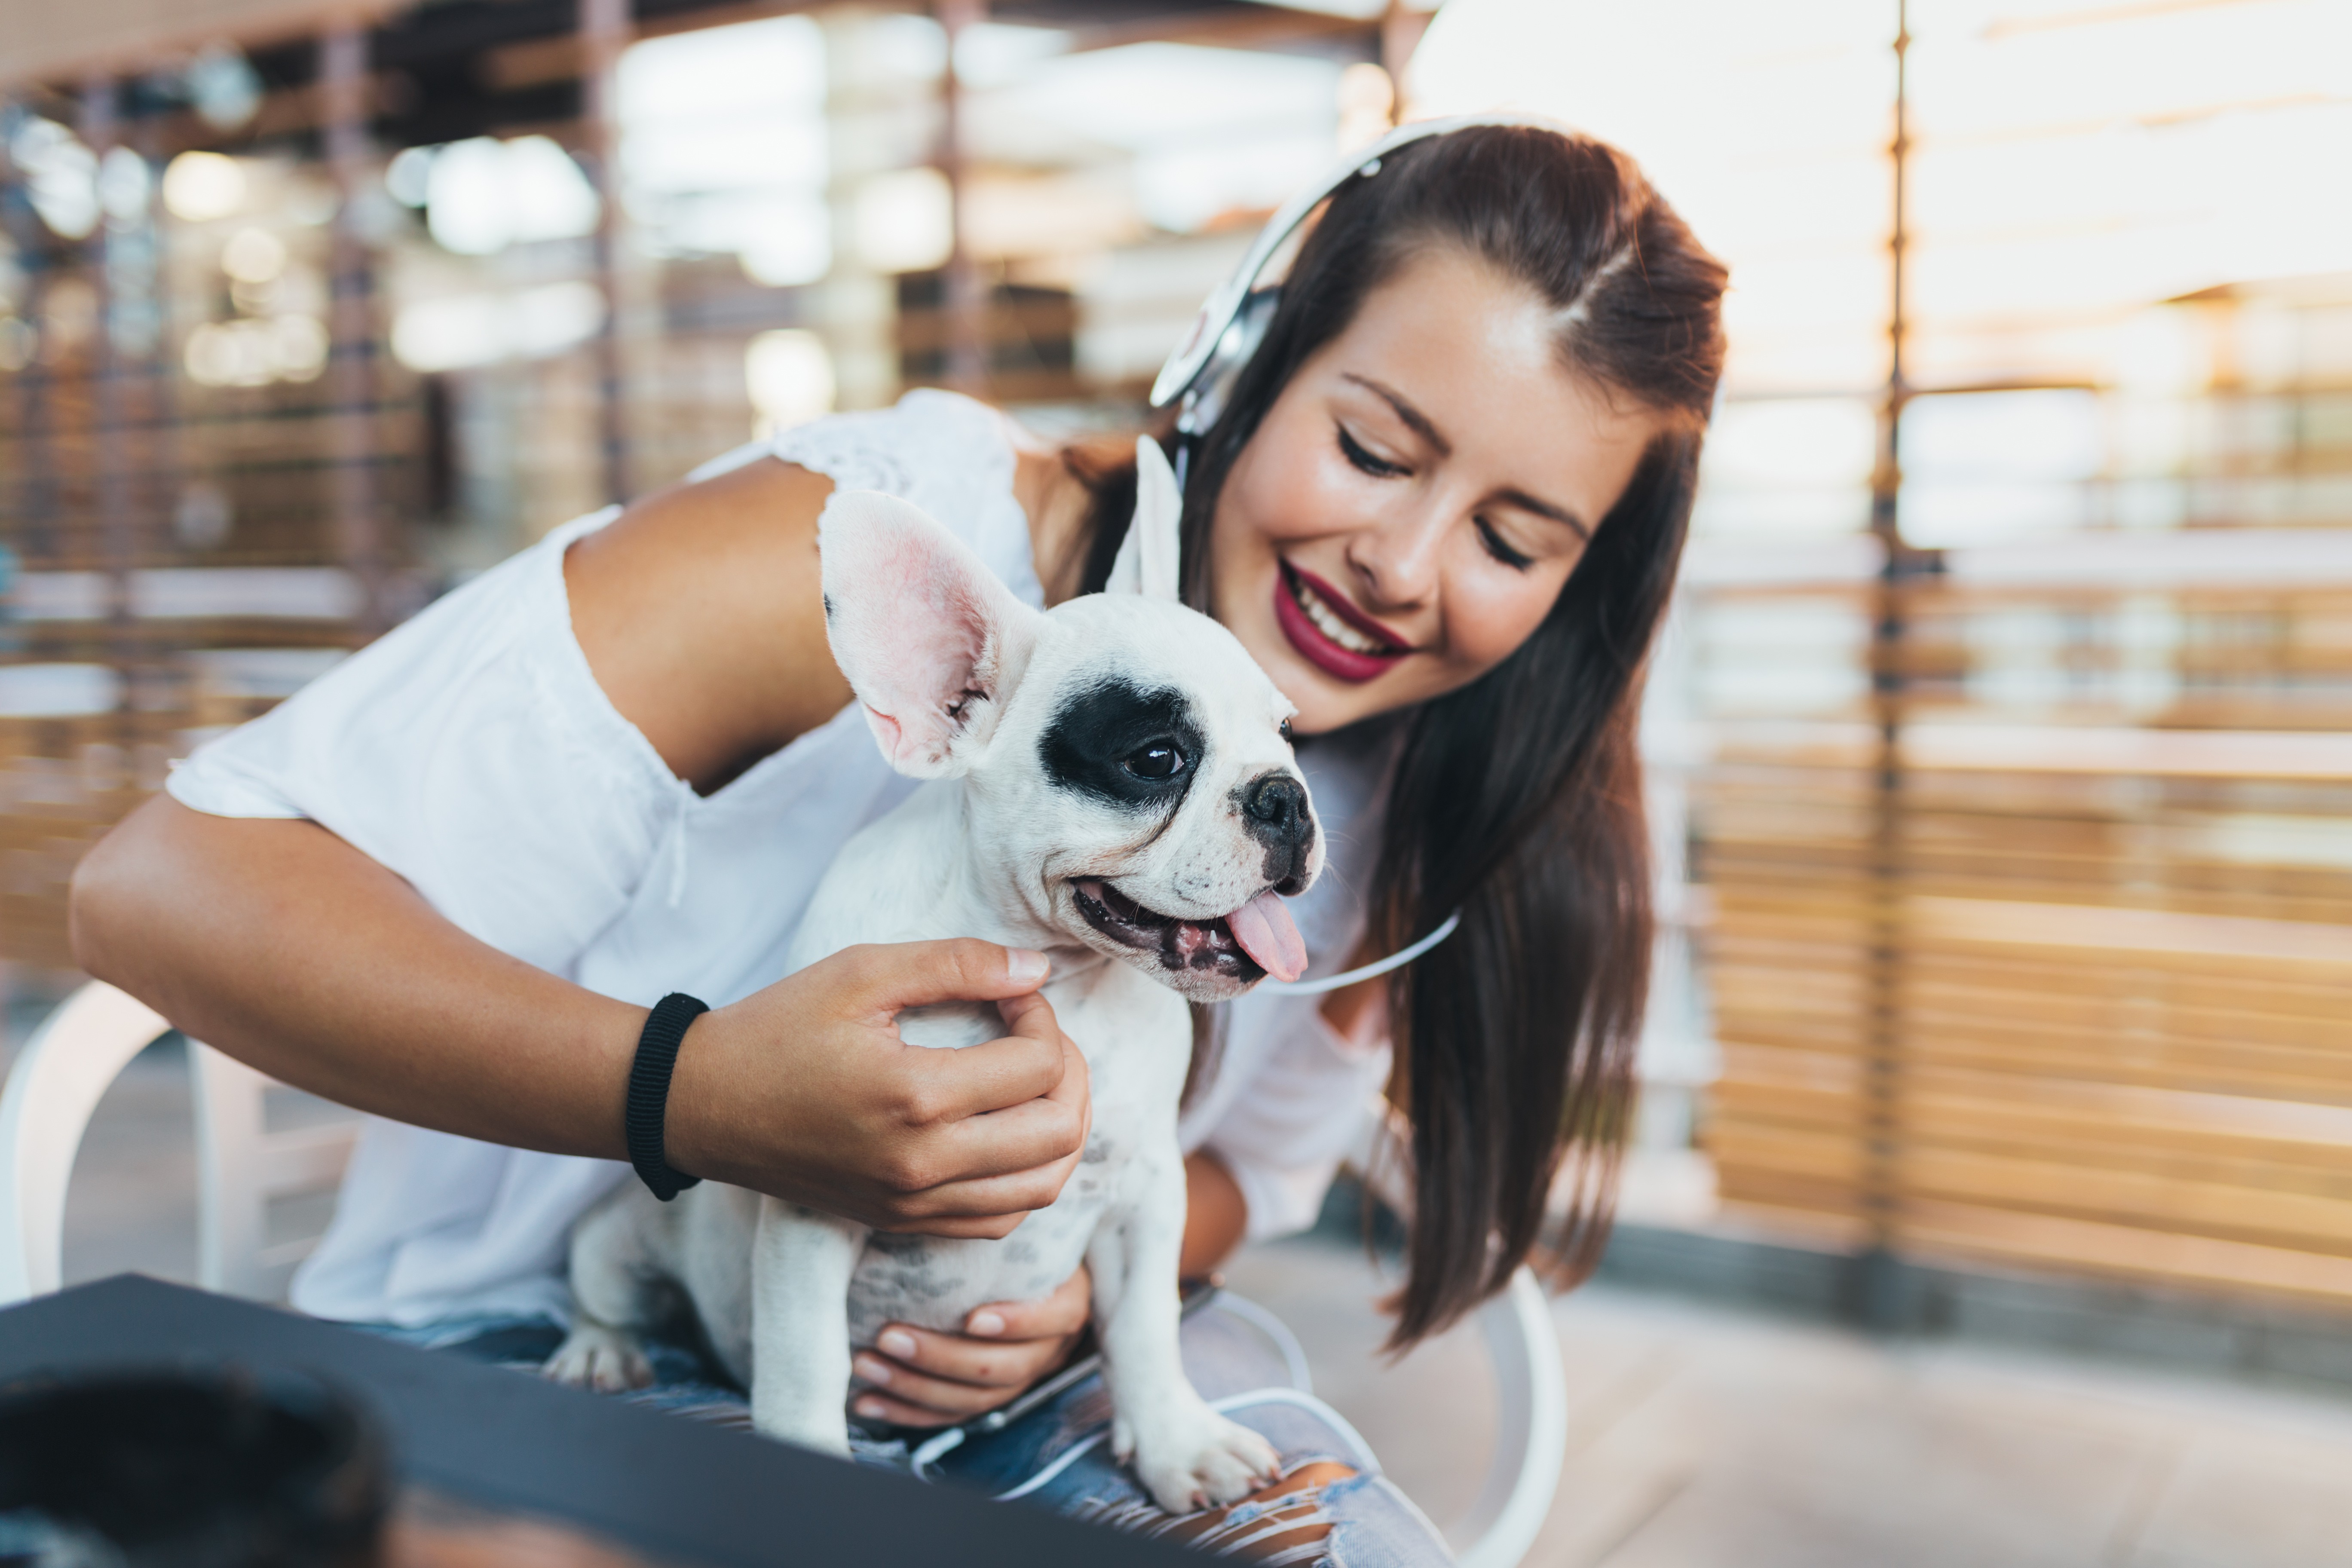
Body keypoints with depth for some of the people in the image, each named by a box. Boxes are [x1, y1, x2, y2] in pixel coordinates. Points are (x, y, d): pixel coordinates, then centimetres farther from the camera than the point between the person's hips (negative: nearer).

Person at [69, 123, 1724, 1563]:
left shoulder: (1388, 807, -6)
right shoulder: (849, 559, -26)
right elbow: (166, 884, -27)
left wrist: (1084, 1283, -14)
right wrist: (701, 1095, -42)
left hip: (976, 1363, 5)